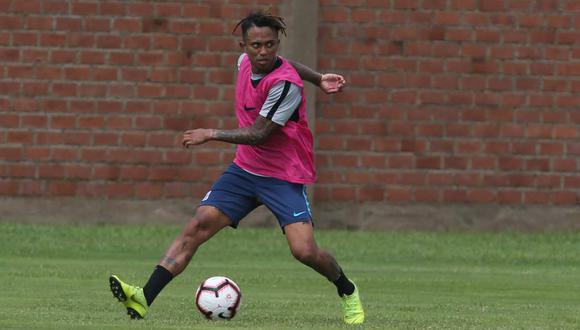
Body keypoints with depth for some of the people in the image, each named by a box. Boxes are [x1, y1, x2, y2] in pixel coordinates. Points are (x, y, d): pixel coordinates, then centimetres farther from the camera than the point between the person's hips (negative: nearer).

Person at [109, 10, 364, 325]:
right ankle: (144, 299, -15)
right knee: (196, 227, -9)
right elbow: (286, 66, 22)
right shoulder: (245, 62, 0)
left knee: (304, 250, -18)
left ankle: (347, 290, 13)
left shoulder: (285, 83, -23)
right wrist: (317, 78, 5)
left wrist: (211, 134, -17)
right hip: (245, 168, 6)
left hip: (284, 177, -6)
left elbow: (258, 134, -23)